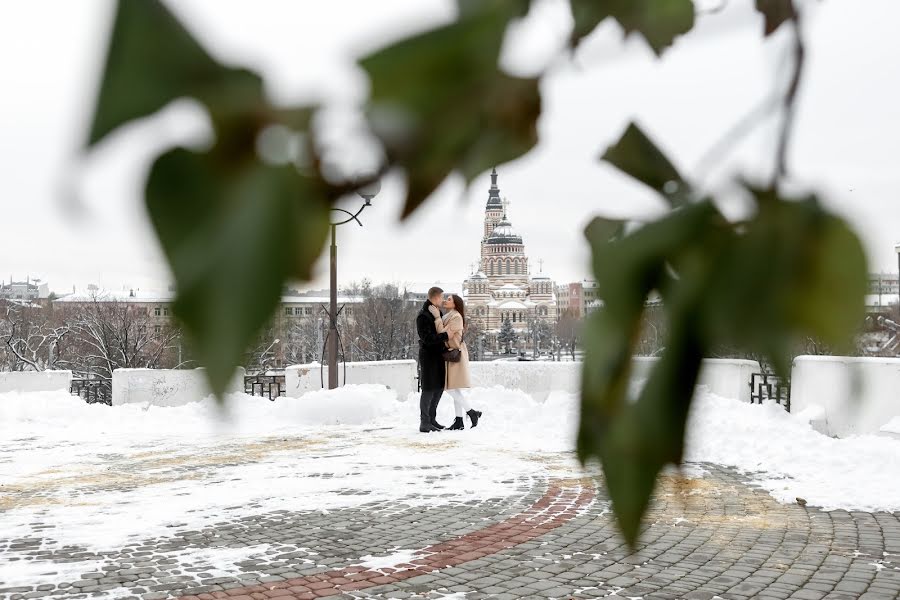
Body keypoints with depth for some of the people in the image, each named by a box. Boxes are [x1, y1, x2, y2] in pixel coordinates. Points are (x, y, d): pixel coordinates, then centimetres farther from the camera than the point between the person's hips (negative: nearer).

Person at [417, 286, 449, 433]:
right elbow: (428, 338, -22)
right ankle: (424, 423, -1)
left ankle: (431, 419, 23)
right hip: (428, 356, -9)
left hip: (438, 355, 9)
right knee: (429, 389, -6)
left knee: (439, 387, 12)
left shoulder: (438, 313, 12)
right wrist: (446, 335, -23)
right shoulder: (423, 316, -15)